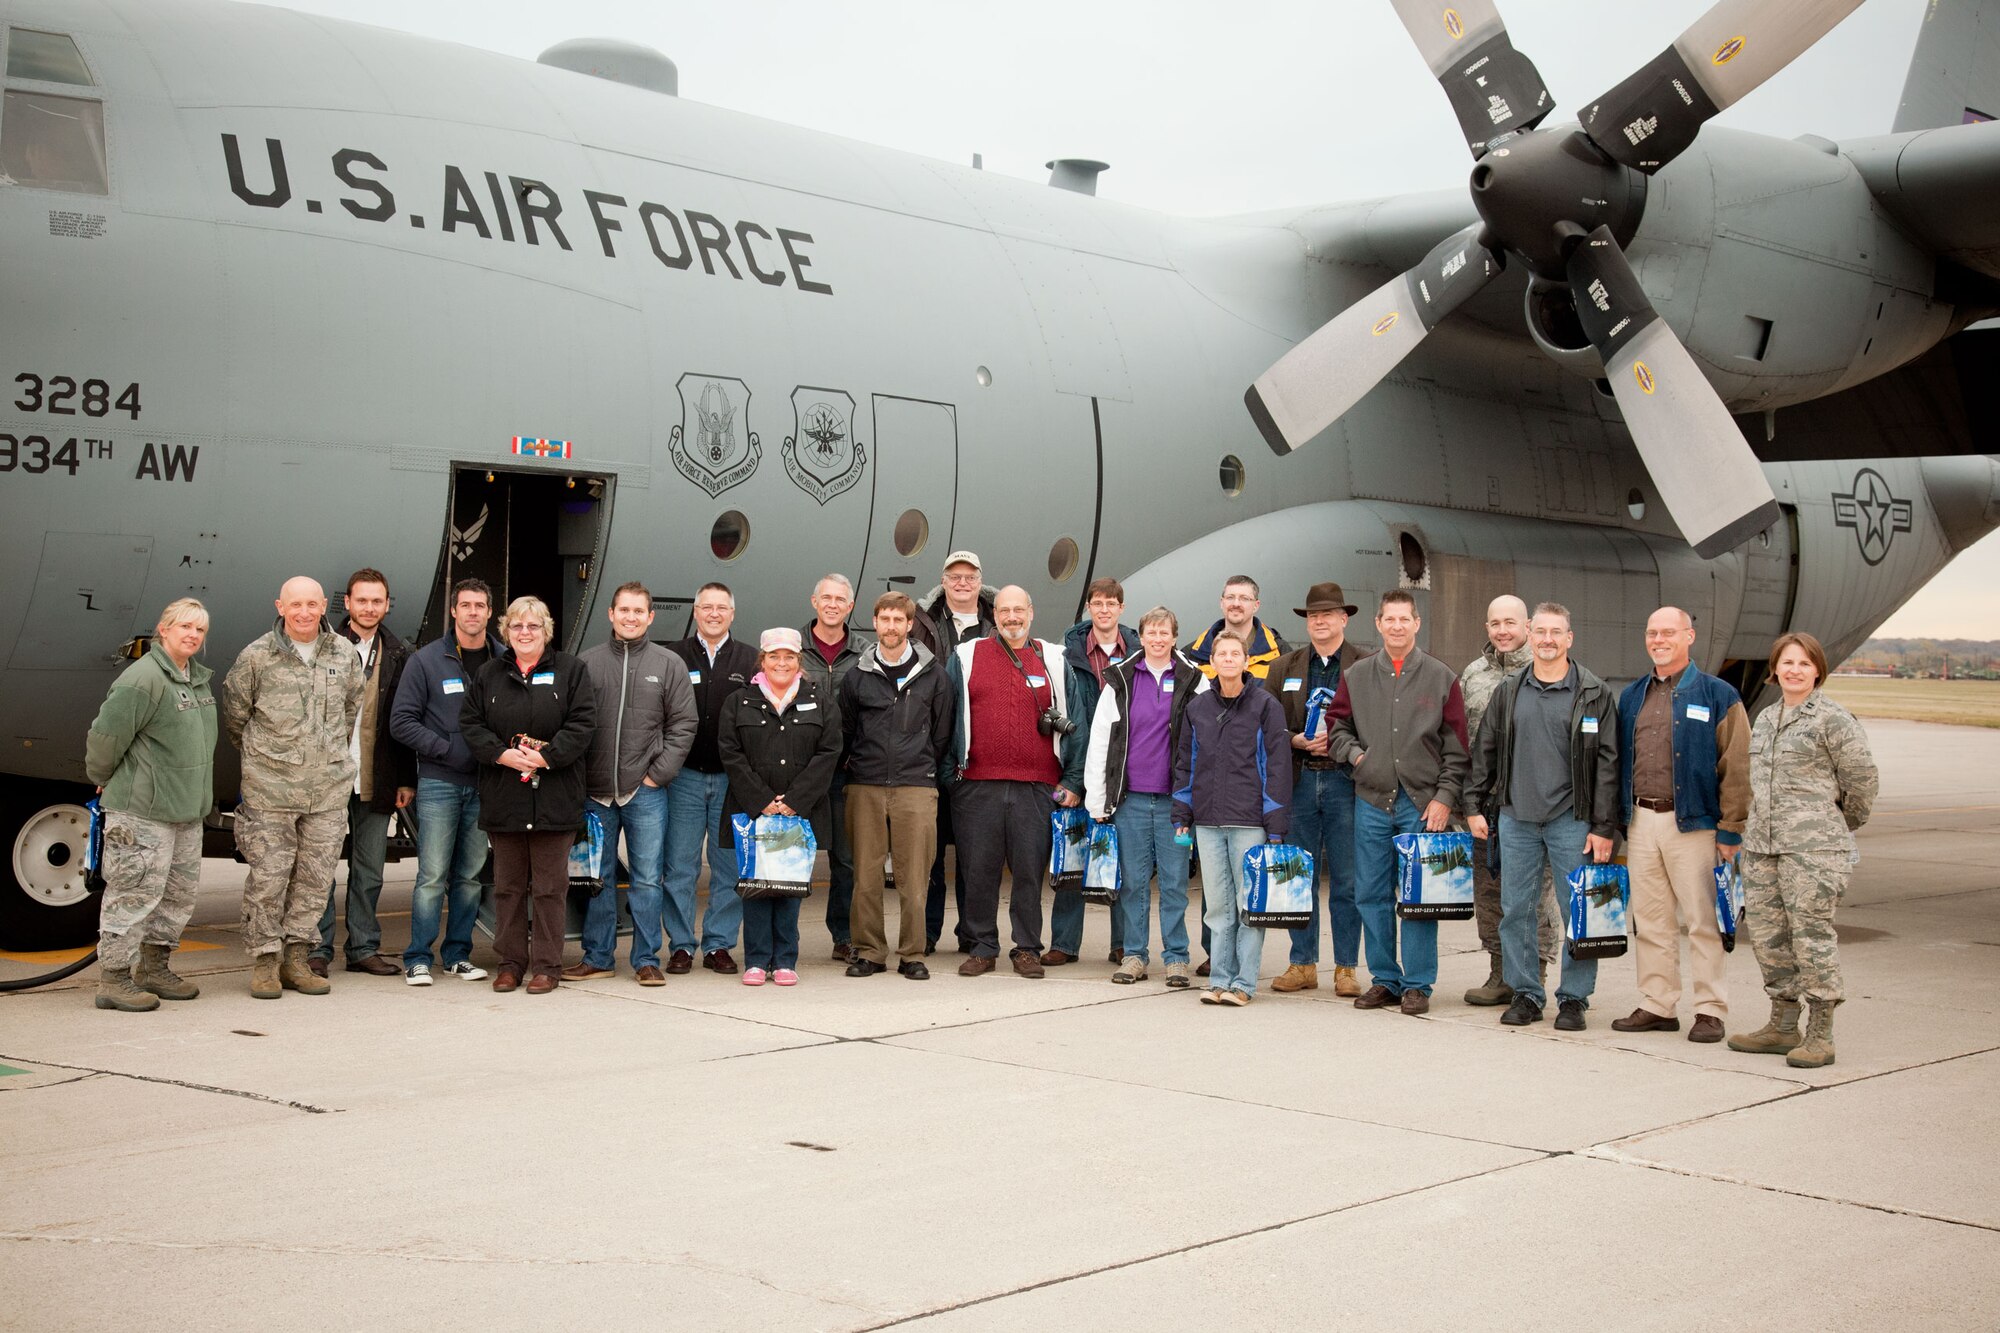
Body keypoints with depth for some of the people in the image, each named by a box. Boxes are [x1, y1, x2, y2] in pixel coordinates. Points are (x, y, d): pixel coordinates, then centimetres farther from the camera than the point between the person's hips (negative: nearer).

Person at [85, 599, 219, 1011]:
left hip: (186, 808, 9)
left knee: (180, 892, 15)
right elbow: (106, 734, -16)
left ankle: (153, 968, 28)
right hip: (142, 811, -9)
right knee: (135, 892, -7)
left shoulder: (198, 678, 13)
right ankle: (114, 979, 0)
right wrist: (103, 779, -2)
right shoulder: (143, 678, -16)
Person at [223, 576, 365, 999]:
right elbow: (234, 711, 8)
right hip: (270, 789, -3)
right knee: (268, 877, -3)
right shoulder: (256, 656, -4)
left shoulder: (344, 654, 7)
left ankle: (296, 959, 16)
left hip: (329, 789, 4)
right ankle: (264, 962, 8)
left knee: (316, 877, 6)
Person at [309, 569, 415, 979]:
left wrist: (406, 779, 6)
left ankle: (364, 948, 18)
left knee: (369, 870, 10)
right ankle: (317, 949, 8)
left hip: (377, 782, 3)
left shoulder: (399, 655, 9)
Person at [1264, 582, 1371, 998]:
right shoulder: (1284, 668, 12)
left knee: (1347, 881, 1)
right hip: (1299, 780, 3)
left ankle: (1346, 968, 8)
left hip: (1346, 780, -3)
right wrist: (1298, 741, -6)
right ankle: (1303, 964, 14)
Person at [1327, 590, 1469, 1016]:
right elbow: (1337, 725, 17)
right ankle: (1384, 979, 15)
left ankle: (1417, 984, 6)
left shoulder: (1442, 679, 3)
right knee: (1372, 895, 5)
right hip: (1371, 801, 3)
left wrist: (1445, 796, -7)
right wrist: (1355, 753, -1)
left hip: (1422, 804, -3)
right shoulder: (1355, 676, 9)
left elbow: (1456, 748, 1)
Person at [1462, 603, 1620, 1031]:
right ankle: (1526, 994, 16)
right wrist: (1474, 805, 9)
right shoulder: (1508, 691, 10)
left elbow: (1607, 763, -2)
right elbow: (1484, 751, 16)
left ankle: (1573, 997, 10)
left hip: (1571, 820, -3)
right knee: (1516, 910, 6)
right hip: (1516, 819, 3)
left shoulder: (1594, 694, 0)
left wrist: (1603, 827, -7)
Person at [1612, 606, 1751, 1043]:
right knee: (1650, 921, 9)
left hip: (1692, 823, -5)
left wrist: (1731, 830, -10)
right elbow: (1620, 761, 17)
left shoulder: (1718, 696, -2)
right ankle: (1656, 1005, 17)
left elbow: (1736, 768, -5)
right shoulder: (1632, 696, 14)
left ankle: (1710, 1010, 5)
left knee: (1702, 921, -2)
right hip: (1641, 822, 5)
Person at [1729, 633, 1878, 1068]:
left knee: (1811, 932, -8)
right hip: (1761, 844, 7)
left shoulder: (1833, 720, -5)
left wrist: (1841, 826, 9)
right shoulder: (1765, 719, 16)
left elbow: (1862, 779, -2)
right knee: (1766, 933, 8)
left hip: (1814, 848, -7)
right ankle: (1782, 1027, 19)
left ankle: (1821, 1035, -1)